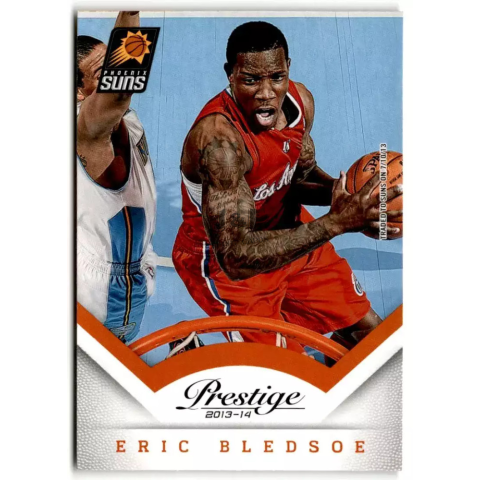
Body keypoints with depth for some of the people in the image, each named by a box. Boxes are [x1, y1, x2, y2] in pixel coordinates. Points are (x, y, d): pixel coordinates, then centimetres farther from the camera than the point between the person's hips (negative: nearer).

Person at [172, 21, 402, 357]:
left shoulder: (299, 100, -11)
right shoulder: (219, 138, -34)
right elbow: (236, 257, -39)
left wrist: (340, 193, -16)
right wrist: (336, 223, -43)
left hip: (287, 235, 7)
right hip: (224, 259, -7)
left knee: (368, 329, 12)